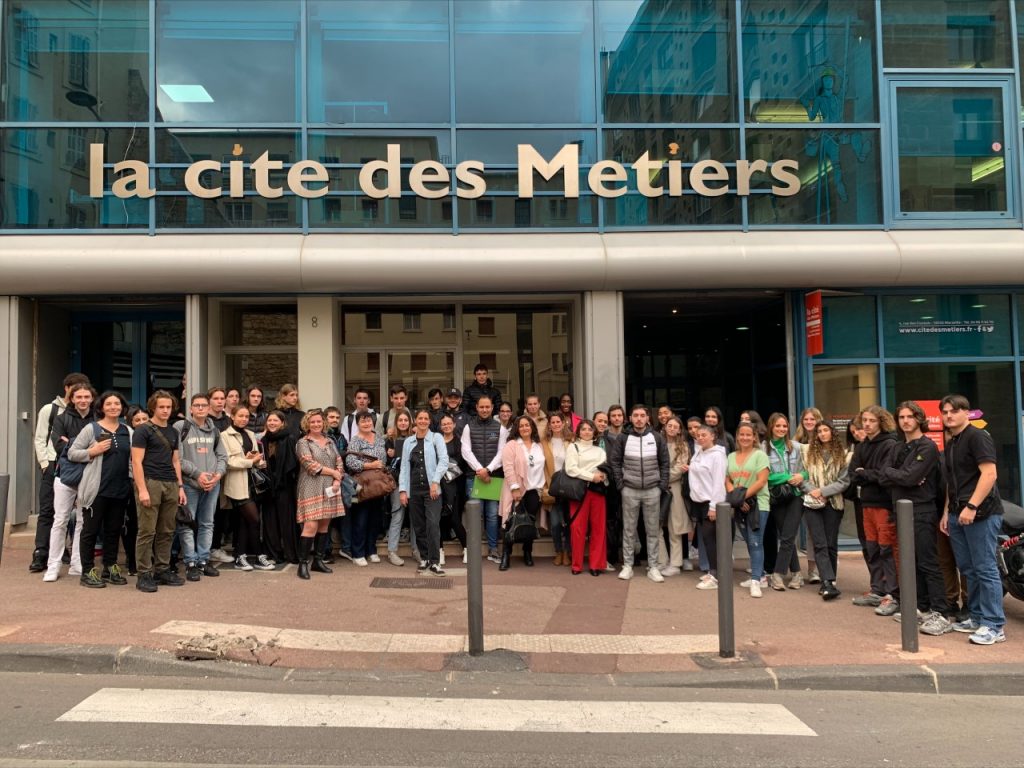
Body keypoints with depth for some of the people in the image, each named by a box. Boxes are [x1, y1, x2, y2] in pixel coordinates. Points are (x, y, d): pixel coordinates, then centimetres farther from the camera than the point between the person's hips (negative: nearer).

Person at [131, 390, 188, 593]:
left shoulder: (173, 432, 17)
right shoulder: (143, 430, -2)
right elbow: (137, 462, -7)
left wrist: (180, 486, 14)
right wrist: (142, 489, -15)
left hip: (170, 485, 6)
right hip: (150, 483, -6)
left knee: (166, 531, 9)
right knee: (147, 531, -4)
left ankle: (162, 570, 17)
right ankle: (144, 575, 2)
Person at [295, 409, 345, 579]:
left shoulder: (330, 441, 15)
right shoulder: (303, 443, -2)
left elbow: (339, 462, 11)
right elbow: (311, 465, -13)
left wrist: (337, 480, -7)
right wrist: (333, 472, -8)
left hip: (330, 489, 5)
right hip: (311, 489, -5)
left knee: (324, 525, 7)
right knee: (311, 526, -12)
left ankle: (318, 560, 16)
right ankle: (303, 563, -5)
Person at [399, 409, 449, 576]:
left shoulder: (436, 438, 3)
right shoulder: (408, 441, 12)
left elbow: (444, 460, -6)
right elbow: (404, 466, 10)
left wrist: (435, 482, -15)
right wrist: (403, 490, 2)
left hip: (432, 488, -3)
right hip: (414, 489, 3)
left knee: (433, 524, -12)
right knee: (418, 526, 7)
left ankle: (434, 562, -8)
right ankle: (424, 558, 21)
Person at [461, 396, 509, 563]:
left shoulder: (500, 428, 8)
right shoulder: (469, 427, 7)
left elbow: (501, 453, 1)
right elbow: (466, 451, -1)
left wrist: (488, 470, -11)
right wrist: (479, 470, -12)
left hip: (494, 476, 1)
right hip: (474, 476, 0)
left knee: (493, 514, 1)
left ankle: (493, 549, 9)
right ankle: (474, 549, 6)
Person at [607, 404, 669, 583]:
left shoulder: (657, 438, 1)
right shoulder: (623, 438, -1)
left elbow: (665, 463, 4)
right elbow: (614, 461, 1)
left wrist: (662, 485, -3)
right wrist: (620, 484, -4)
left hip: (652, 490, 1)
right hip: (630, 490, 0)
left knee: (653, 529, 6)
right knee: (629, 529, 6)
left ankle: (653, 567, 13)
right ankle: (627, 565, 13)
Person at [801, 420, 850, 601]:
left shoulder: (841, 455, 2)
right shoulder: (809, 453, 5)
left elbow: (844, 481, -4)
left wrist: (823, 491, -12)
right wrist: (811, 490, -13)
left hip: (833, 503, 0)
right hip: (812, 504, 0)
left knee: (831, 544, 6)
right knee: (820, 545, -8)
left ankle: (827, 583, 14)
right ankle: (829, 583, -12)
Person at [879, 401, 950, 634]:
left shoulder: (928, 447, -8)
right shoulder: (898, 448, 16)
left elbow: (910, 477, -18)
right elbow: (884, 479, 8)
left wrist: (889, 471, -3)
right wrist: (902, 478, -11)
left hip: (922, 512, -8)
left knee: (928, 564, -8)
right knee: (912, 563, 12)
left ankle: (941, 615, -6)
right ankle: (922, 607, 20)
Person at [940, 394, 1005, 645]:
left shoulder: (977, 437, -8)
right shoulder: (951, 445, 19)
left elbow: (989, 474, -17)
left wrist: (972, 506, -22)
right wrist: (947, 512, 17)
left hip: (980, 513, -9)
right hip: (958, 514, 9)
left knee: (985, 569, -7)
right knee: (968, 570, 13)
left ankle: (994, 626, -3)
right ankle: (977, 617, 21)